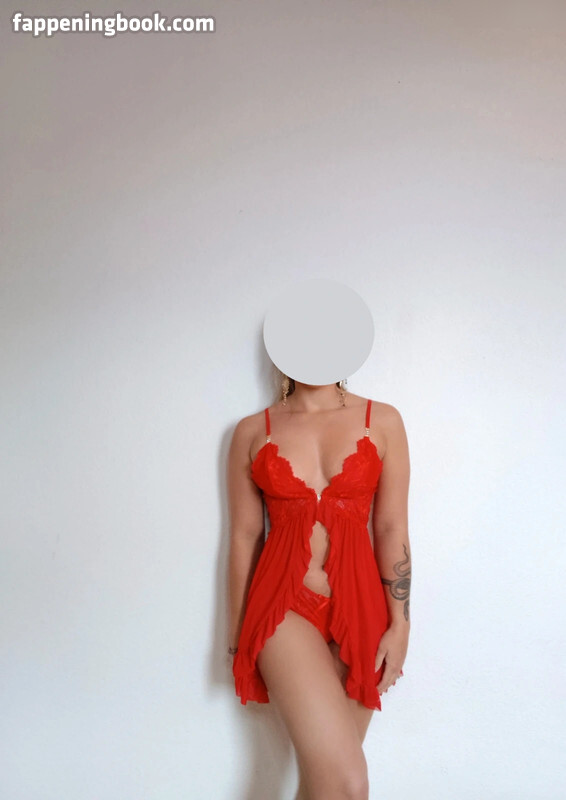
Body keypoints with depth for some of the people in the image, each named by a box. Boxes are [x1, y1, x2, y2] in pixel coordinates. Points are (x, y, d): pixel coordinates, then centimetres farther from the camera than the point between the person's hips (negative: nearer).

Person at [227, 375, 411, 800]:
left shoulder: (383, 421, 2)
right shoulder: (252, 431, 3)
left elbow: (393, 529, 1)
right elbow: (244, 535, 4)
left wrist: (400, 623, -1)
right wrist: (237, 634, 7)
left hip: (359, 605, 2)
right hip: (285, 605, -1)